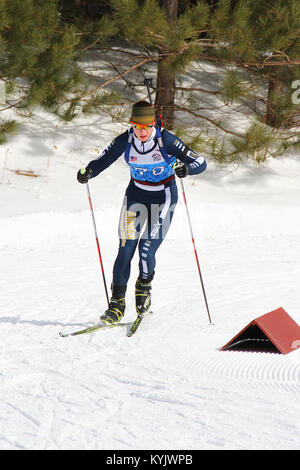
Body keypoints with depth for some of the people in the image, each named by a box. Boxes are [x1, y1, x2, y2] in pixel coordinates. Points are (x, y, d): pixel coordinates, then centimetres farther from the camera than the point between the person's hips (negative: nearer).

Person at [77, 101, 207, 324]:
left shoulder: (166, 140, -22)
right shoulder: (125, 140, -13)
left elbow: (200, 162, -21)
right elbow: (103, 161, -7)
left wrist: (186, 168, -43)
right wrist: (88, 172, -28)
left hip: (164, 196, -3)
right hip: (136, 194, 3)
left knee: (147, 250, -13)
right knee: (126, 249, -7)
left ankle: (144, 286, 19)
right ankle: (117, 303, 1)